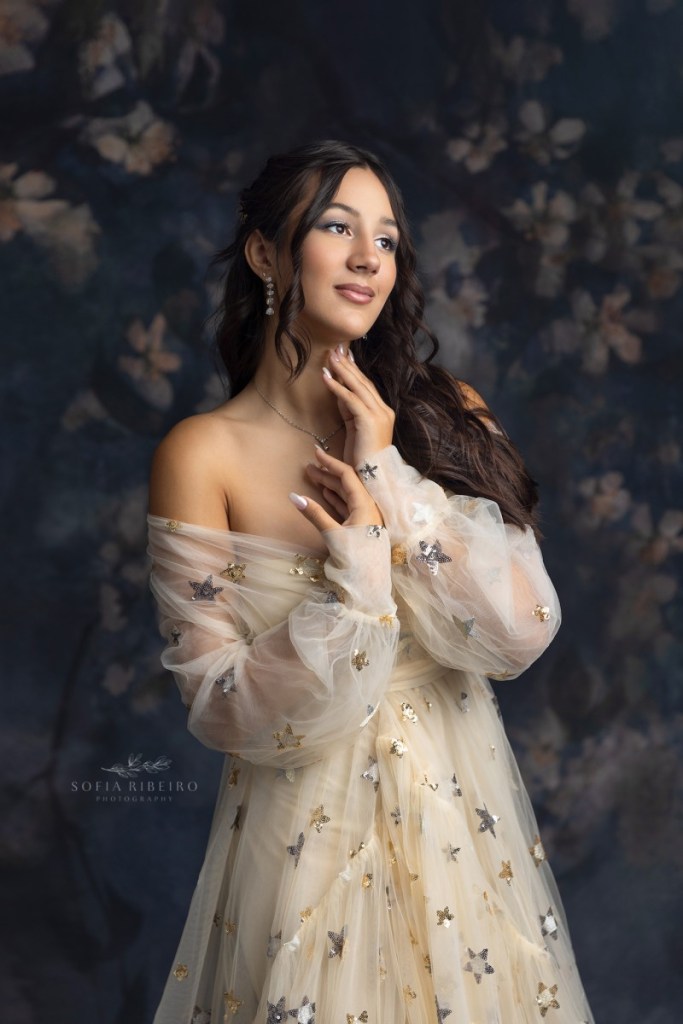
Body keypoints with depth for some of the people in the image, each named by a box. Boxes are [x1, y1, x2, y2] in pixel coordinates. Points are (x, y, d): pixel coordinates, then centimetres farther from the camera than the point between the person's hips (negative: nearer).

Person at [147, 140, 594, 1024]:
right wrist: (359, 569, -22)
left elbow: (522, 634, -12)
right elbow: (223, 712, -13)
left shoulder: (445, 416, -2)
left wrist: (390, 481, -17)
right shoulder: (203, 455, -12)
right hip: (310, 834, -3)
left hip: (465, 817, 4)